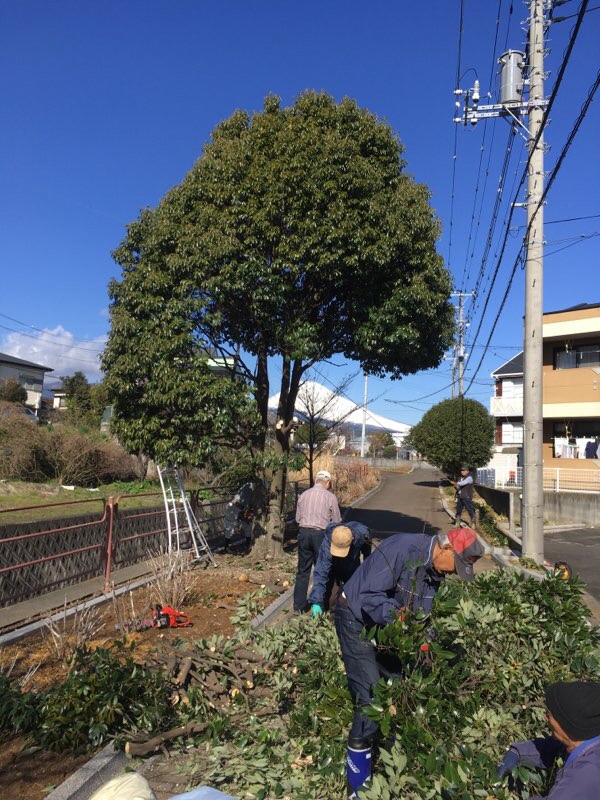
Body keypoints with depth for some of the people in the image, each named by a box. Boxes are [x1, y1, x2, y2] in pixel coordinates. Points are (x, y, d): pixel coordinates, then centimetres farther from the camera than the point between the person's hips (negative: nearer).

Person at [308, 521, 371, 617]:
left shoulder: (361, 533, -36)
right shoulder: (327, 544, -43)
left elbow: (366, 550, -10)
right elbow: (320, 573, -43)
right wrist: (316, 601, -48)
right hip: (332, 567, -2)